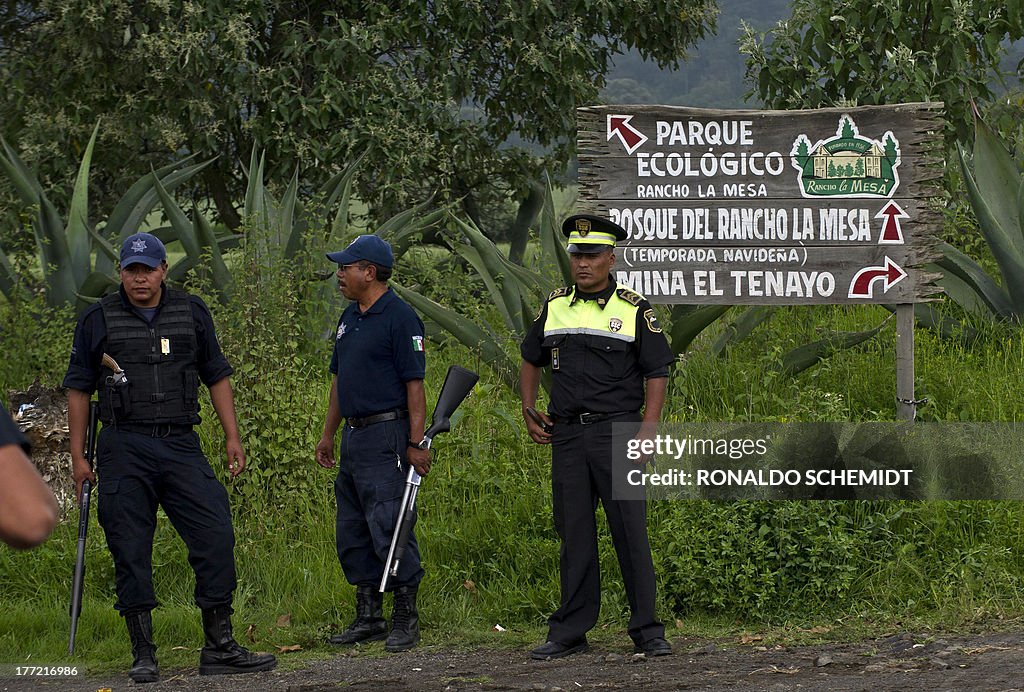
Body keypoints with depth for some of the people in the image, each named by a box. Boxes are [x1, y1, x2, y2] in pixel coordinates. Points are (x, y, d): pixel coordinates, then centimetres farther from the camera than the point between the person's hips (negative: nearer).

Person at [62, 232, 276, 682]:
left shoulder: (192, 313, 10)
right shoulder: (99, 321, 4)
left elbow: (217, 376, 16)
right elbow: (78, 389, 7)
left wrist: (232, 437, 9)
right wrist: (78, 455, 2)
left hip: (180, 446, 2)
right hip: (124, 450, -2)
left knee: (216, 536, -8)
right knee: (130, 553, -2)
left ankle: (219, 648, -1)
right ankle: (143, 656, 5)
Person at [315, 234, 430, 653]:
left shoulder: (399, 318, -11)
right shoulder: (349, 317, 16)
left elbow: (414, 383, -14)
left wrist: (415, 444, -18)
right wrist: (328, 434, 22)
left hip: (385, 436, -9)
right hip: (353, 437, 9)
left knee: (388, 529, -10)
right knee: (352, 535, 11)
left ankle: (406, 619, -3)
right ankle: (368, 618, 18)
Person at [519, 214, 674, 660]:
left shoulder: (634, 310, 0)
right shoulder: (554, 308, 11)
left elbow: (657, 374, -1)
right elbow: (531, 360, 24)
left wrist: (648, 430, -12)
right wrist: (529, 412, 13)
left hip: (617, 430, -4)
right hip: (567, 434, 4)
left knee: (631, 533, -5)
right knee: (574, 535, 7)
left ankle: (646, 631, 0)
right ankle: (569, 632, 12)